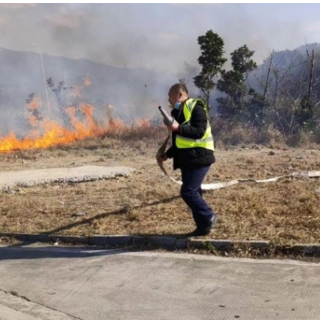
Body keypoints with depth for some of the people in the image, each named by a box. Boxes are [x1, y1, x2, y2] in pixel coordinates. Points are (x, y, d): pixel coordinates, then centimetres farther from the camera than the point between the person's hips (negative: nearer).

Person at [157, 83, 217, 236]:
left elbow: (200, 132, -24)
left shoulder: (195, 108, -11)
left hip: (199, 158, -9)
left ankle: (209, 217, 3)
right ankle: (203, 227, 15)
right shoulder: (179, 112, 17)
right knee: (193, 193, 9)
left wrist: (178, 128, -28)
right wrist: (167, 155, 17)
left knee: (188, 192, -13)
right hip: (187, 159, 9)